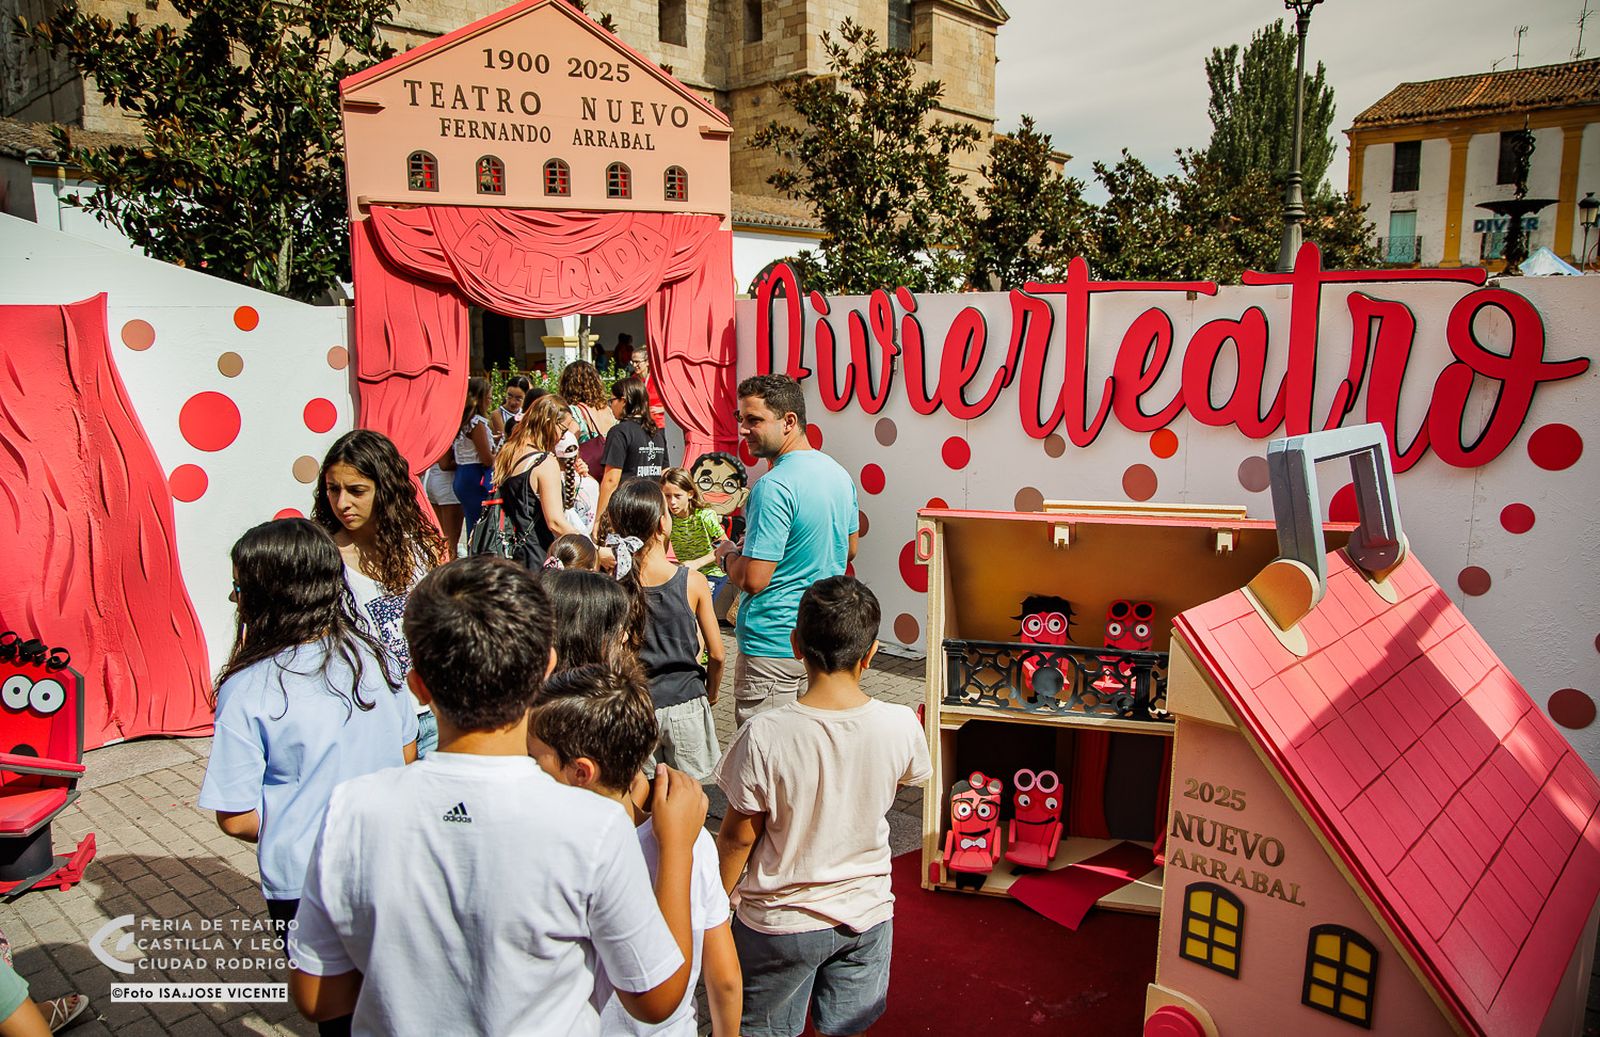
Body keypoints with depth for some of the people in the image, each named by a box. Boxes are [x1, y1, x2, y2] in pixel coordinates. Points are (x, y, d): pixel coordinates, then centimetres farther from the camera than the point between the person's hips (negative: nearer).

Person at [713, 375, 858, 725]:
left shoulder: (774, 487, -22)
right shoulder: (839, 473, 6)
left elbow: (752, 579, -23)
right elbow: (849, 550, 19)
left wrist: (726, 554, -3)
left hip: (775, 643, -9)